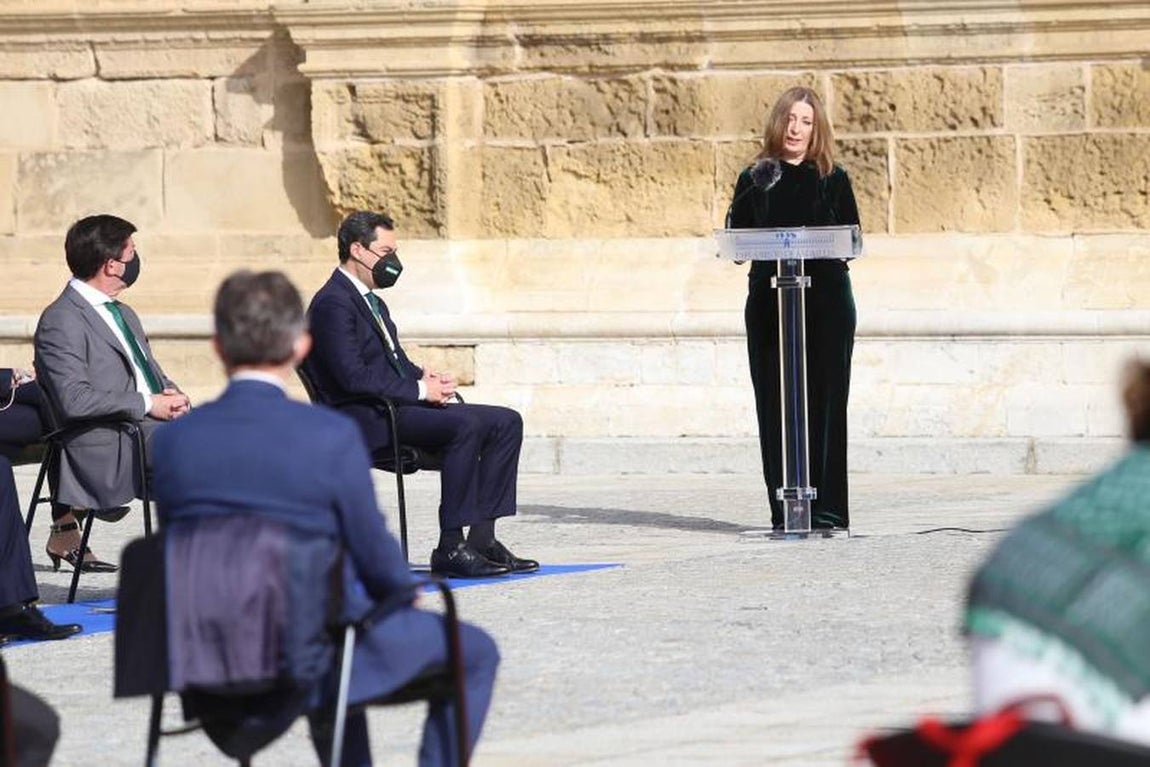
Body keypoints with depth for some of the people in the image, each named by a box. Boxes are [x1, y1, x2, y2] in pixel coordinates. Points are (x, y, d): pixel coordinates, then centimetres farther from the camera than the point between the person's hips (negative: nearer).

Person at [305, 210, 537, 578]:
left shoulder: (373, 303, 23)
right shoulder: (333, 304, -10)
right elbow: (353, 376, -20)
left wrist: (425, 377, 4)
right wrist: (419, 389, -17)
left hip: (398, 406, 10)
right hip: (370, 420, -10)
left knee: (506, 423, -1)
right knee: (465, 425, -31)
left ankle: (482, 538, -7)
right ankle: (450, 548, -30)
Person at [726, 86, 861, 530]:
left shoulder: (833, 179, 9)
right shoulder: (755, 180, 11)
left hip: (826, 298, -1)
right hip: (768, 301, 1)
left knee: (824, 400, -5)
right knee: (775, 404, -2)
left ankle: (826, 508, -4)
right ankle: (785, 507, 0)